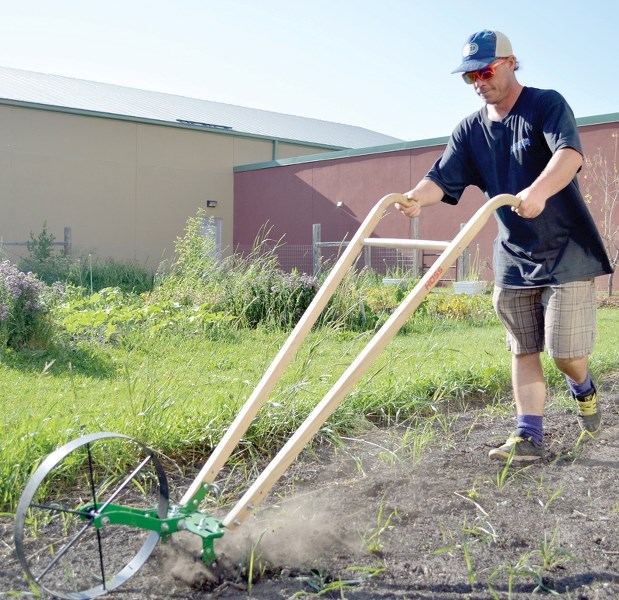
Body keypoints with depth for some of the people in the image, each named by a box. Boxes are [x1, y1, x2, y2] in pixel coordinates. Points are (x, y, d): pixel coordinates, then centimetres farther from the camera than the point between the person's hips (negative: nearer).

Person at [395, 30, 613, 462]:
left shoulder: (547, 105, -9)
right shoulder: (470, 130, 5)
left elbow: (570, 153, -28)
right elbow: (441, 179, -6)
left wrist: (539, 191, -48)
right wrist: (416, 198, -30)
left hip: (567, 251, -5)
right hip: (513, 257, 5)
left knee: (566, 350, -3)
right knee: (523, 350, 6)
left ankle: (583, 388, 31)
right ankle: (529, 436, 12)